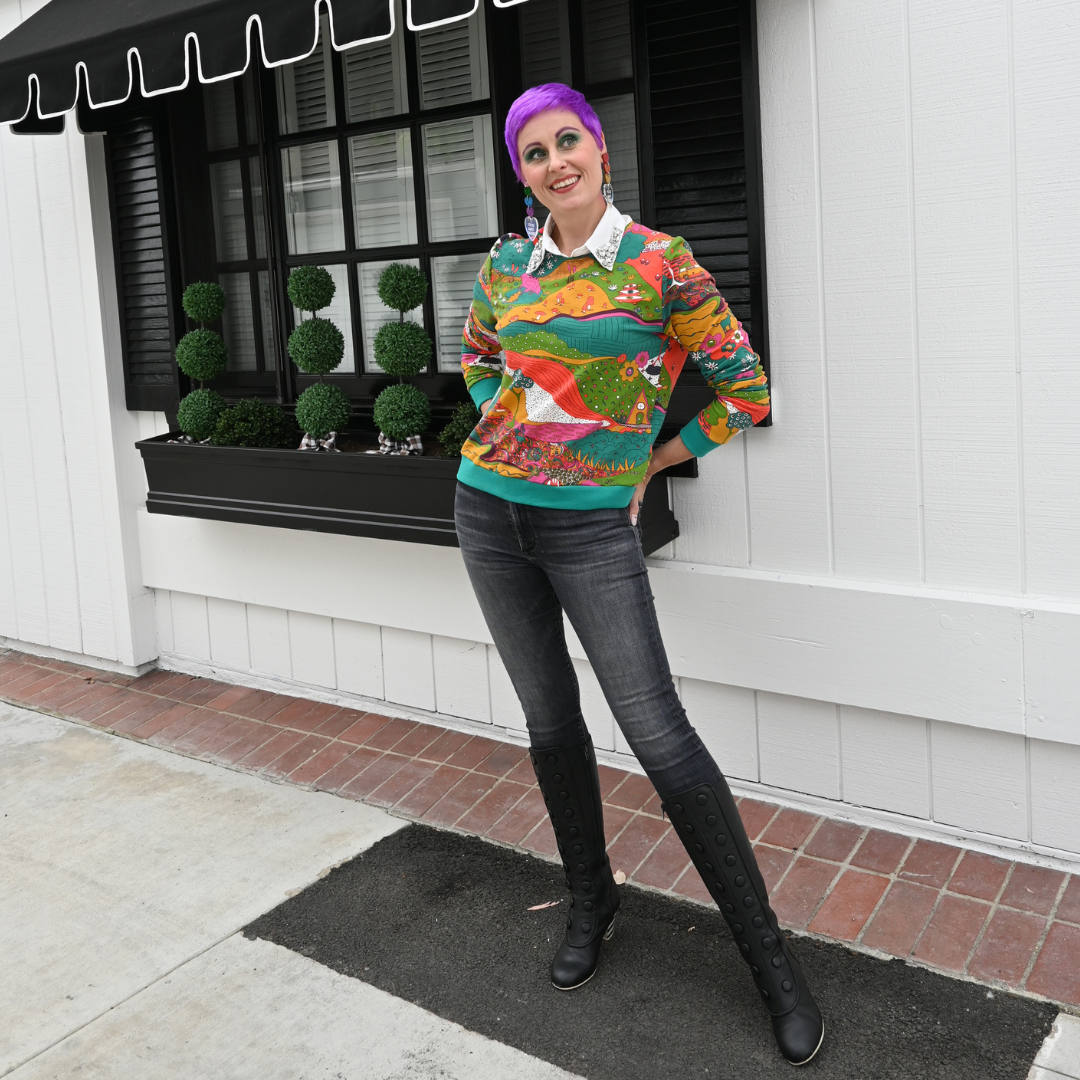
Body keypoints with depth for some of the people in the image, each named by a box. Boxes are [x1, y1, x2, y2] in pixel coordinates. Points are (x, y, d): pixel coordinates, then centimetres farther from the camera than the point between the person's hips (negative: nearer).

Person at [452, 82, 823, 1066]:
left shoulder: (660, 263, -8)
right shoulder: (506, 266, 6)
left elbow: (745, 388, -2)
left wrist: (650, 463, 2)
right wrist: (505, 431, 12)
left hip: (591, 526, -4)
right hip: (489, 512, 5)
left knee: (659, 736, -8)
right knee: (550, 722, 12)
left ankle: (767, 950, 8)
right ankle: (591, 903, 33)